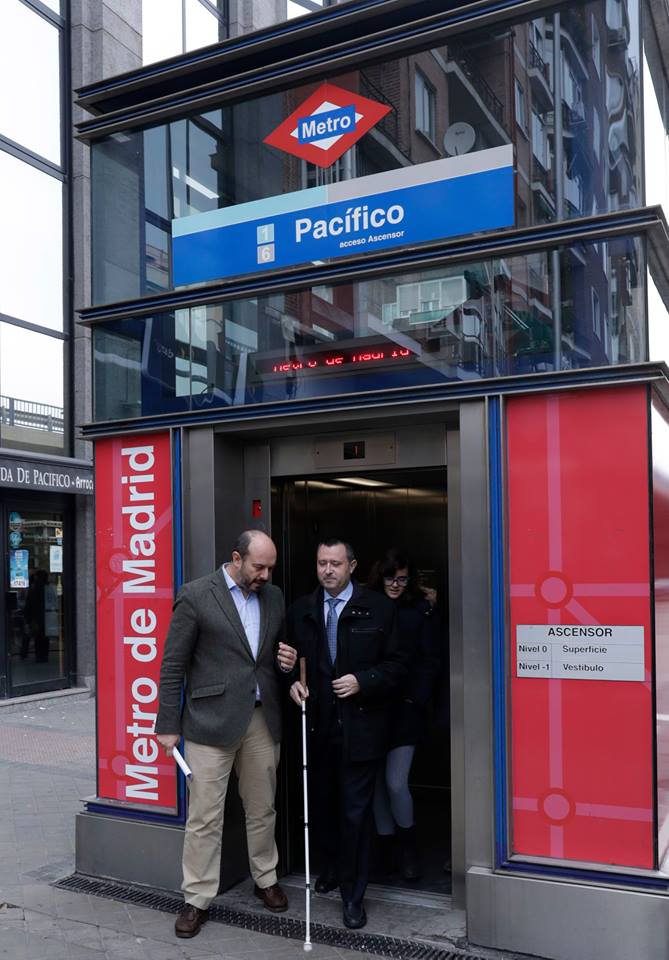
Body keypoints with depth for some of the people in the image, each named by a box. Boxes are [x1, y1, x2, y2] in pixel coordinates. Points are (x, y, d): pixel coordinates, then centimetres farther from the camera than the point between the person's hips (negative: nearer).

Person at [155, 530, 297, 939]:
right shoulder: (196, 595, -8)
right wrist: (169, 725, -5)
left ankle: (266, 878, 35)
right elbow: (174, 664, -6)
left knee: (263, 809, 16)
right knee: (205, 816, 2)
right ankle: (197, 898, 17)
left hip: (262, 718, 5)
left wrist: (287, 660, -3)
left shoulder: (274, 597, 8)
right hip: (213, 718, -5)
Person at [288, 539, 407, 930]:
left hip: (360, 726, -4)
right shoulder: (301, 611, 5)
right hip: (317, 725, 4)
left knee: (355, 812, 0)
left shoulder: (378, 608, -5)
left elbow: (397, 664, -3)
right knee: (323, 805, 19)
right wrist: (294, 683, -6)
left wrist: (362, 681, -16)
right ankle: (332, 865, 44)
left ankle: (353, 894, 16)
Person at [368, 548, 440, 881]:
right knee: (377, 782, 8)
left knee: (396, 782, -6)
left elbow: (429, 662, 2)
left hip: (405, 708, -2)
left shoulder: (420, 610, 2)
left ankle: (408, 844, 20)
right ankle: (387, 845, 27)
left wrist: (415, 699, -6)